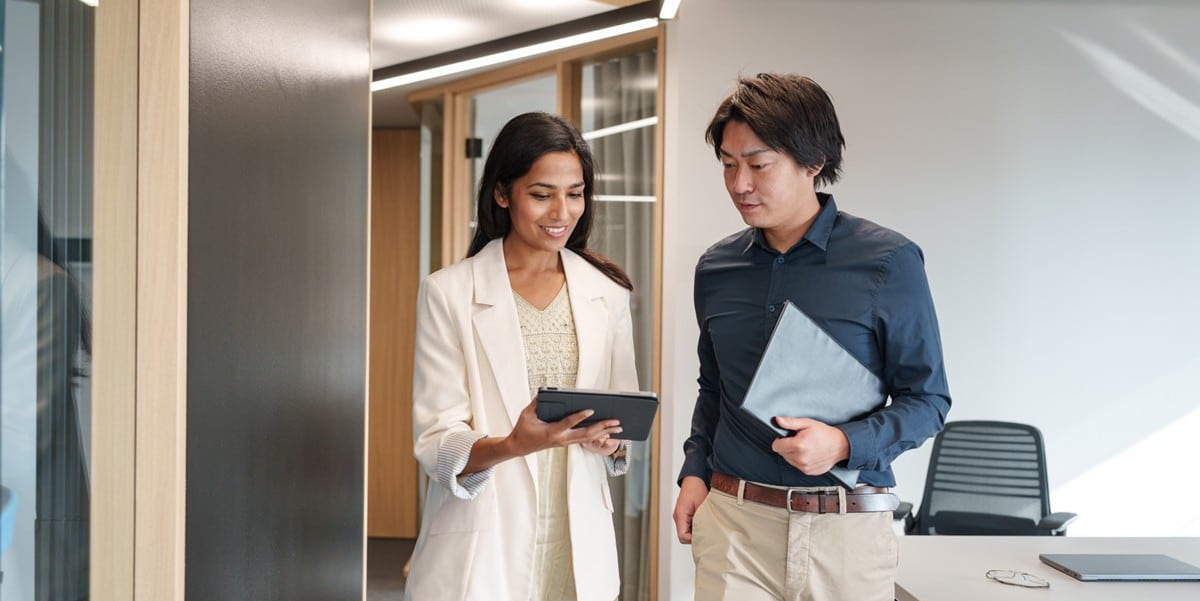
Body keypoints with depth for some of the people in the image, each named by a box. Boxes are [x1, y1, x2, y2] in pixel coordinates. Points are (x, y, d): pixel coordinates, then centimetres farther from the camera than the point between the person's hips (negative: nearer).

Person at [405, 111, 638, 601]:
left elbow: (624, 421, 10)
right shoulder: (448, 293, -6)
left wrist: (610, 439, -12)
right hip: (481, 546, -3)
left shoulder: (607, 292, 5)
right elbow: (436, 444, -10)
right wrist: (514, 444, -28)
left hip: (579, 541, 4)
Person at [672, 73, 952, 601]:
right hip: (732, 520, 3)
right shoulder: (716, 268, 6)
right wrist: (694, 472, 7)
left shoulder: (888, 262, -6)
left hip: (848, 525, -2)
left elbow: (928, 399, -3)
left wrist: (845, 444, -18)